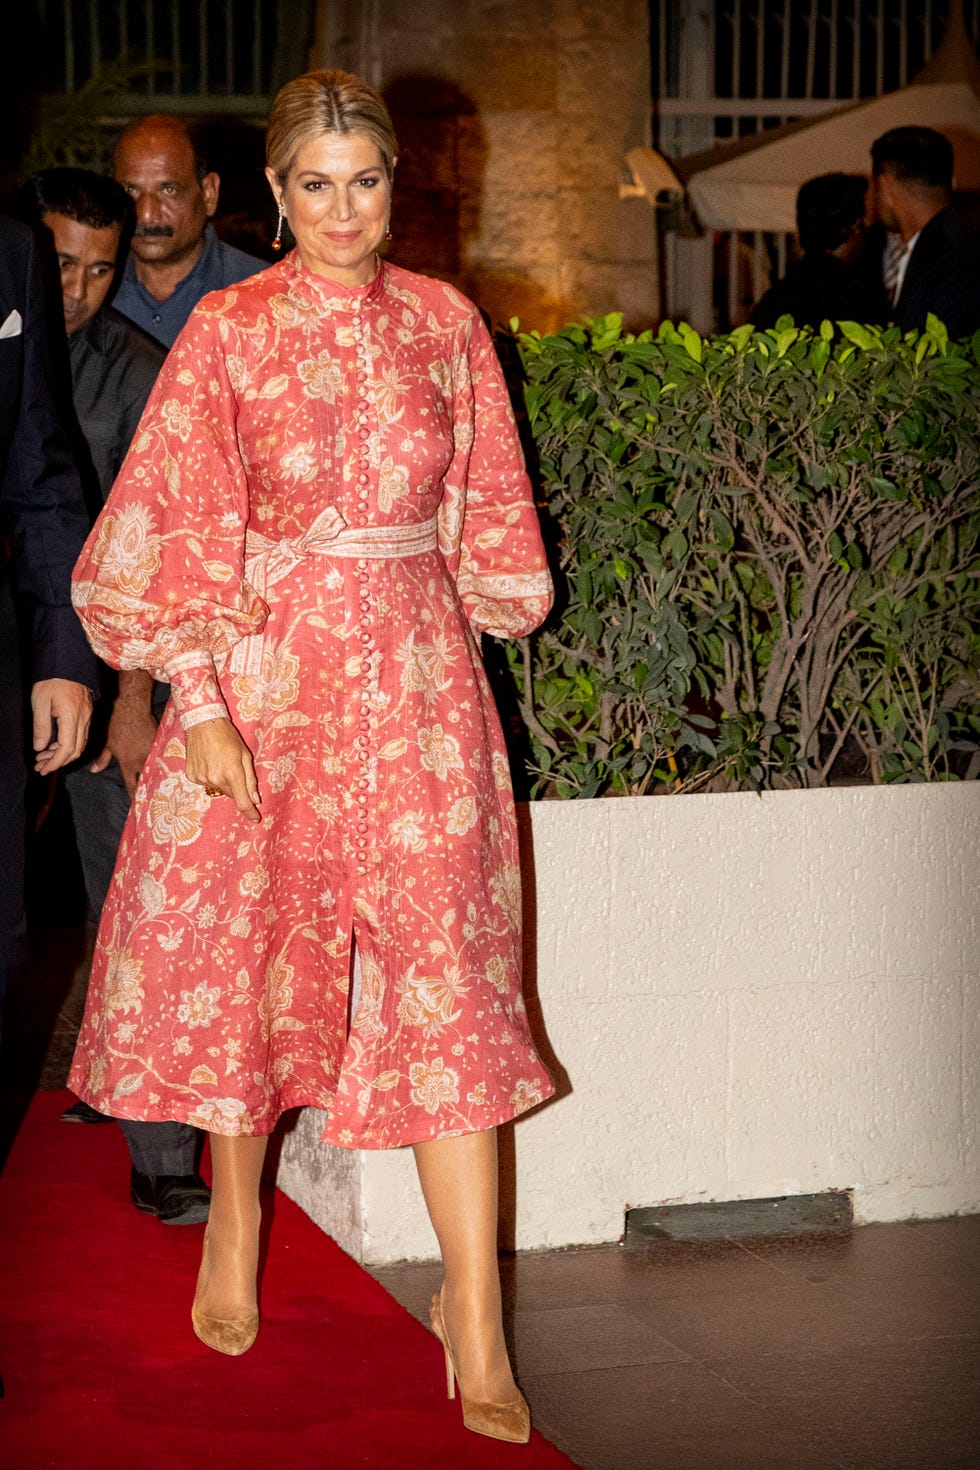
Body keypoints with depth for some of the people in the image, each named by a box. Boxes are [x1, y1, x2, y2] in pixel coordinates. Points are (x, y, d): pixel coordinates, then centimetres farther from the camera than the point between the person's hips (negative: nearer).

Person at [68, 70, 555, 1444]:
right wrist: (201, 704, -9)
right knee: (243, 949, 11)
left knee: (447, 973, -6)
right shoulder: (229, 333, -3)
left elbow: (485, 511, 13)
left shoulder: (444, 322, 4)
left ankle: (476, 1328, -6)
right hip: (265, 675, -1)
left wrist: (478, 620, 10)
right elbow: (187, 531, -5)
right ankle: (234, 1228, 35)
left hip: (418, 678, 1)